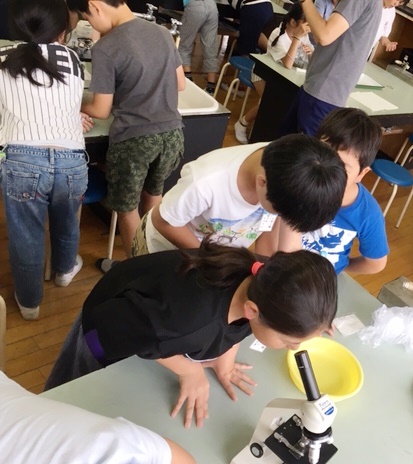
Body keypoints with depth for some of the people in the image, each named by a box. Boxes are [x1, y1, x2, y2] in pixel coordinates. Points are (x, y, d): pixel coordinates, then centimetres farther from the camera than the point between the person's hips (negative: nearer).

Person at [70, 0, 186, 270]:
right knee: (154, 195, 28)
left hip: (133, 139, -6)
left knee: (127, 208, 15)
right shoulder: (163, 33, 5)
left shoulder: (105, 48, -13)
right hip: (172, 133, 6)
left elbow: (101, 111, -7)